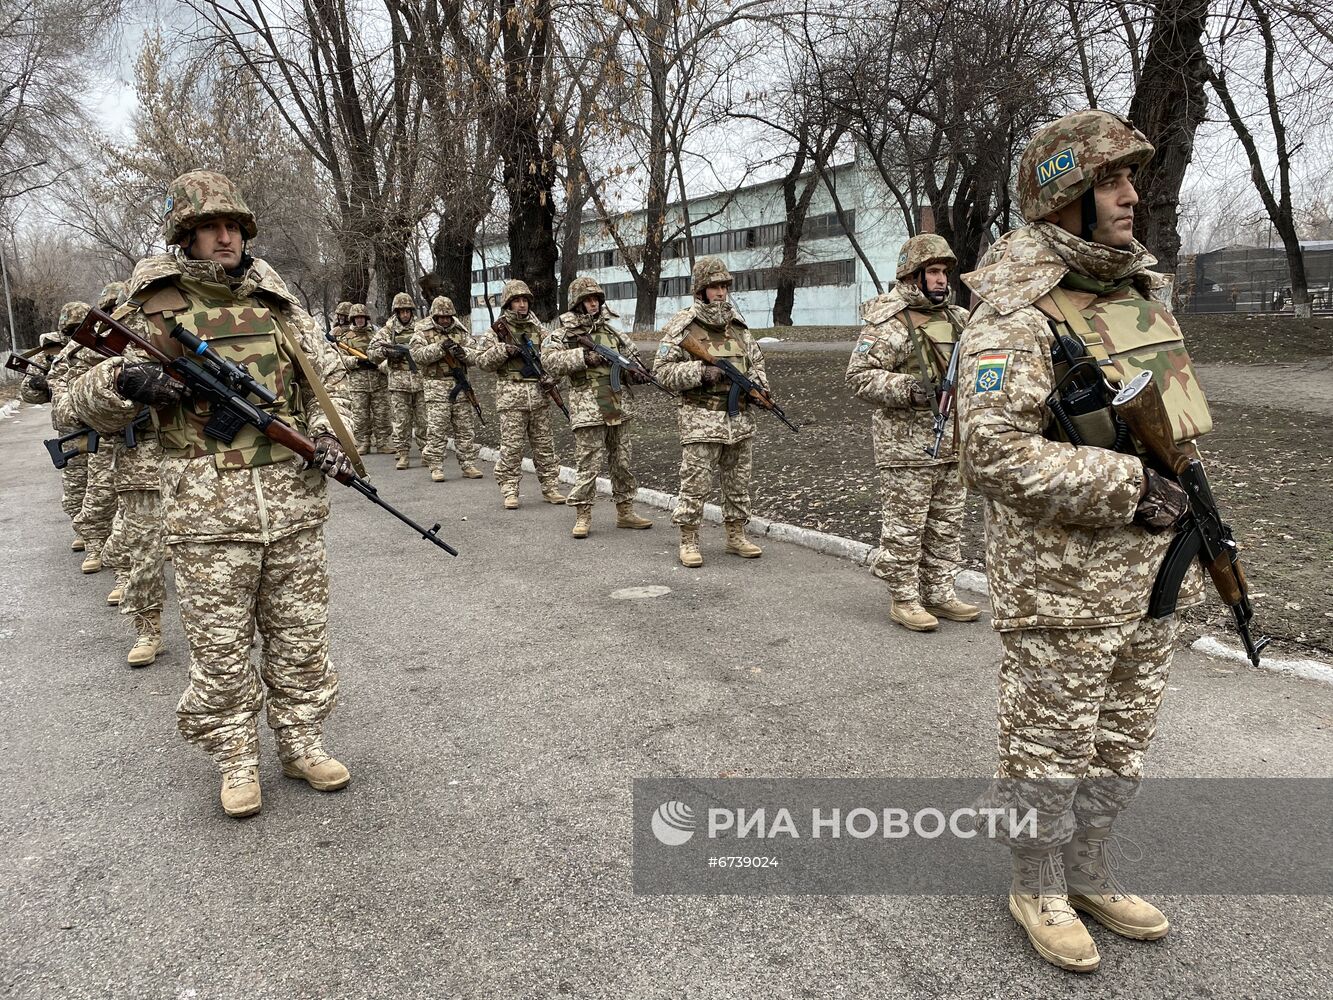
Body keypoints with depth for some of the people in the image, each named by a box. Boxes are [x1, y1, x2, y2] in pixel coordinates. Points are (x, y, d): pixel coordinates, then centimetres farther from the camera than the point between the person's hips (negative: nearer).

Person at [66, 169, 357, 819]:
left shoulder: (276, 301, 10)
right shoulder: (153, 309, 1)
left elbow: (326, 376, 20)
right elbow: (88, 406, 2)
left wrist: (329, 433, 2)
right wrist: (123, 380, -20)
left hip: (293, 498, 3)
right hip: (207, 507, -3)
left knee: (299, 634, 11)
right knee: (220, 646, 5)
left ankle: (302, 743, 27)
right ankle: (236, 761, 22)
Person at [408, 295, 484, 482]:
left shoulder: (461, 331, 12)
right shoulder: (423, 332, 2)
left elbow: (474, 356, 8)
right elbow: (417, 355, -12)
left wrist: (462, 352, -14)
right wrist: (440, 347, -21)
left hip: (460, 385, 4)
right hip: (436, 386, -4)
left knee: (466, 428, 5)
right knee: (436, 429, -5)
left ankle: (468, 465, 12)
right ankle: (436, 468, 0)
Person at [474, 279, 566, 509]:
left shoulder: (538, 329, 13)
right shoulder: (497, 330, 2)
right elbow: (482, 361, -1)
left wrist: (550, 377, 1)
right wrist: (502, 350, -16)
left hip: (539, 393, 4)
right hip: (511, 394, -4)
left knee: (544, 444, 8)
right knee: (511, 445, -3)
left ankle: (550, 487, 15)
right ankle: (509, 490, 4)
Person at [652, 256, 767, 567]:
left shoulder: (738, 324, 12)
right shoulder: (682, 326, -5)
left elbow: (756, 360, 22)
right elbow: (662, 370, -9)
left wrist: (757, 383, 1)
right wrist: (700, 372, -20)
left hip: (740, 418, 6)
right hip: (701, 419, -5)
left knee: (739, 483, 12)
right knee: (694, 484, -3)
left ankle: (736, 536, 25)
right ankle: (688, 541, 8)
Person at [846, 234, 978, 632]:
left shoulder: (956, 318, 14)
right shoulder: (887, 322, -10)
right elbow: (859, 375, -15)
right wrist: (908, 389, -26)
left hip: (951, 442, 8)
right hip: (906, 444, -7)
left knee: (947, 524, 14)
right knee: (905, 524, 0)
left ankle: (939, 592, 25)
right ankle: (904, 598, 11)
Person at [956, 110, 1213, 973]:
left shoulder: (1142, 293, 10)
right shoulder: (1017, 317, -17)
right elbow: (994, 450, -25)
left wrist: (1185, 505, 17)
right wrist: (1124, 487, -23)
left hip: (1148, 568, 8)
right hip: (1061, 577, -8)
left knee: (1123, 736, 19)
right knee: (1048, 739, 8)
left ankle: (1091, 871, 38)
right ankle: (1039, 886, 28)